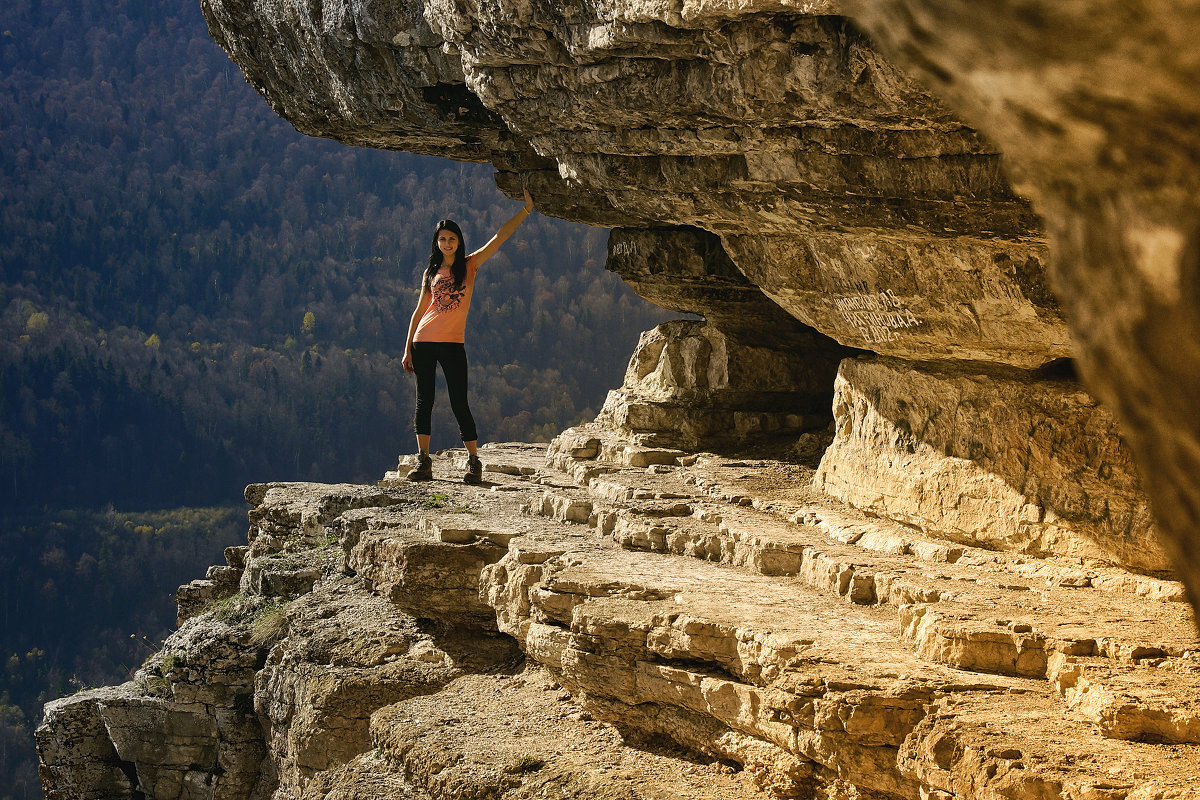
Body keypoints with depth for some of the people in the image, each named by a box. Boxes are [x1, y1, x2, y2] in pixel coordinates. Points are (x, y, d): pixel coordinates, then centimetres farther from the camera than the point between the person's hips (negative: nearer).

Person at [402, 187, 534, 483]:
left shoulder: (469, 266, 6)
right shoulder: (431, 272, 12)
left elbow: (500, 237, -1)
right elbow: (420, 310, 14)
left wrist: (526, 209, -6)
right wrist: (408, 349, 11)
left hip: (453, 344, -2)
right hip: (424, 342, 2)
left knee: (459, 404, -5)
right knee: (424, 400, 1)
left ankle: (474, 462, 1)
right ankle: (423, 461, 4)